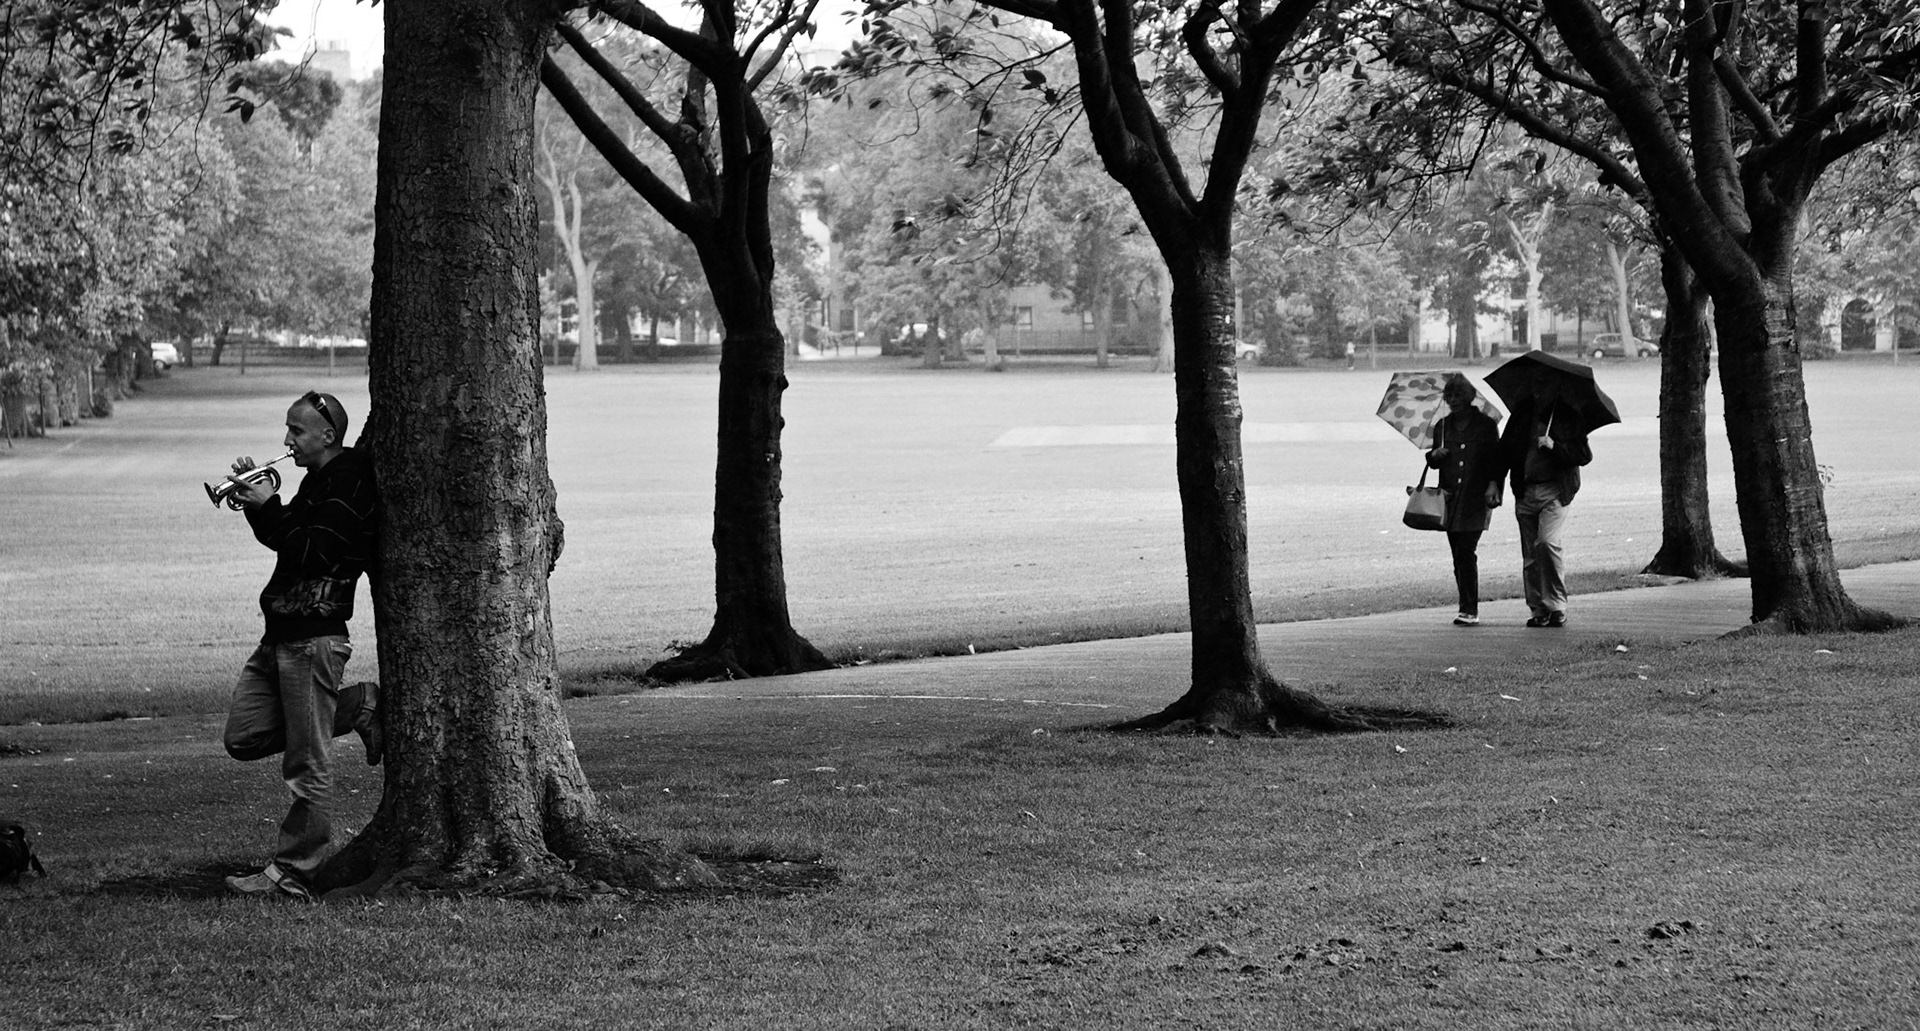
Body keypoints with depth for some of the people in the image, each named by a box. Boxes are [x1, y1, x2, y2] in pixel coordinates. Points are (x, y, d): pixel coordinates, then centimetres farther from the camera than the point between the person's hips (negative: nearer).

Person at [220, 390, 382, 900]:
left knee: (307, 770, -4)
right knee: (244, 738, 11)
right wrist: (254, 498, 10)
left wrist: (268, 505, -12)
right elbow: (283, 538, 25)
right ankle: (357, 706, 19)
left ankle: (291, 874, 0)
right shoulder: (319, 481, 18)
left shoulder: (349, 483, -13)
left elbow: (313, 552, -21)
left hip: (314, 637, -10)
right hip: (281, 632, 10)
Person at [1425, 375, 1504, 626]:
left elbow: (1496, 460, 3)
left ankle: (1470, 610, -14)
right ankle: (1468, 610, 9)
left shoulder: (1486, 425, 2)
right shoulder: (1442, 426, 14)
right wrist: (1435, 455, 0)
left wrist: (1493, 483, -11)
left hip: (1476, 499, -5)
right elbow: (1434, 462, 22)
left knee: (1466, 552, -15)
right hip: (1450, 498, 5)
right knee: (1458, 555, 3)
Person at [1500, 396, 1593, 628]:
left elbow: (1584, 455, -5)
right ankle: (1539, 611, 14)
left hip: (1553, 492, -4)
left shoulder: (1567, 416, -1)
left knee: (1547, 543, -20)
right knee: (1530, 554, 5)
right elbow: (1505, 449, 16)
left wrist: (1554, 446, -19)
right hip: (1525, 492, 4)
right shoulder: (1522, 413, 10)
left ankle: (1556, 607, -11)